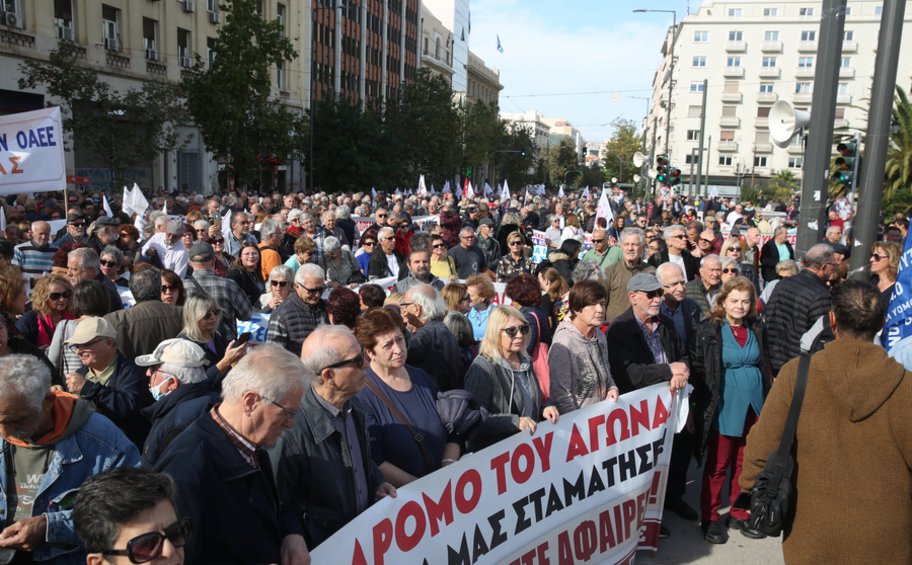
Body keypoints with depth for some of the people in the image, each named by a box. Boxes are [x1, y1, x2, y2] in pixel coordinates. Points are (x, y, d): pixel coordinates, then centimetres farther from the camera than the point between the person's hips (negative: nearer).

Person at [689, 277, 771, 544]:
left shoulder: (755, 330, 8)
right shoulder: (708, 330, -8)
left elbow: (764, 367, 16)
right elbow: (697, 369, -8)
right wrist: (701, 405, -11)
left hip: (753, 405, 5)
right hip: (723, 407, -5)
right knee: (718, 464, 6)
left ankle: (739, 513, 29)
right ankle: (710, 517, 19)